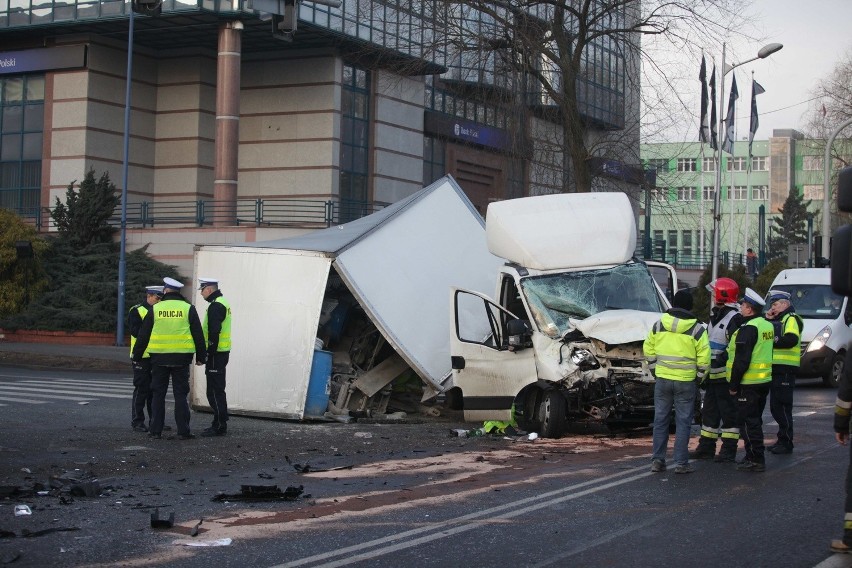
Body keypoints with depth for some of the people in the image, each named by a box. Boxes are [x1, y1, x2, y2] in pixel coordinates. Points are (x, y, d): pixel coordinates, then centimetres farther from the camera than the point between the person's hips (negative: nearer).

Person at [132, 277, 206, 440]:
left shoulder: (155, 309, 2)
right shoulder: (188, 309, 0)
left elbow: (143, 335, 5)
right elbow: (198, 335, 1)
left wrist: (137, 356, 15)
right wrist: (201, 356, 9)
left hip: (159, 358, 0)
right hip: (181, 358, 0)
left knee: (158, 394, 8)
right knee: (180, 394, 2)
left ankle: (156, 430, 8)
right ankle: (183, 431, 0)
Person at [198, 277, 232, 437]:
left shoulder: (216, 306, -15)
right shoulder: (223, 303, 18)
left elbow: (214, 332, -22)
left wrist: (210, 352, -21)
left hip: (216, 353, -10)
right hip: (222, 352, 10)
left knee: (215, 392, -7)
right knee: (217, 390, 15)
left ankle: (219, 426, -6)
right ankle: (220, 424, 19)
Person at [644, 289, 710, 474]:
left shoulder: (658, 326, 2)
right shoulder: (697, 329, -7)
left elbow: (648, 349, 9)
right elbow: (704, 357, -6)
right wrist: (699, 375, 7)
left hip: (662, 380, 3)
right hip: (685, 381, -3)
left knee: (660, 421, 10)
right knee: (683, 422, 3)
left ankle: (657, 460, 9)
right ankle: (681, 463, 2)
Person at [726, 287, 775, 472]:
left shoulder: (748, 329, -18)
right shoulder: (767, 325, 12)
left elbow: (741, 360, -21)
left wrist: (733, 384, -15)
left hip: (748, 384, -9)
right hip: (764, 381, 10)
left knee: (748, 422, -4)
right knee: (755, 420, 17)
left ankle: (755, 459, -4)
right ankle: (756, 457, 24)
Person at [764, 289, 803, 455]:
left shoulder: (791, 319, -6)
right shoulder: (777, 321, 23)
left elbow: (791, 339, -23)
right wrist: (767, 320, 5)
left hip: (785, 370, -10)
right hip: (775, 369, 10)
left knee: (782, 407, -8)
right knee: (775, 408, 12)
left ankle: (786, 443, -4)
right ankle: (782, 440, 19)